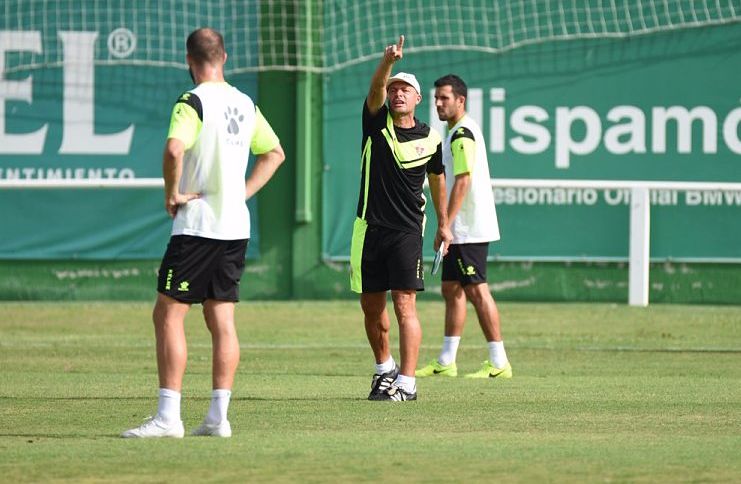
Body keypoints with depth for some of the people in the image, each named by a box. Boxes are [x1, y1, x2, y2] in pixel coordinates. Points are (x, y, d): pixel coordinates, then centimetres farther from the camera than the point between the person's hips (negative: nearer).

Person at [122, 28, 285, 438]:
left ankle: (168, 417, -9)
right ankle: (218, 416, 5)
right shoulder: (245, 104, 11)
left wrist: (171, 194, -15)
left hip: (197, 225, -7)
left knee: (168, 315, -3)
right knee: (221, 321, 8)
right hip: (235, 226, 7)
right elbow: (274, 152, 23)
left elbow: (174, 148, -29)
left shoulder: (193, 102, -12)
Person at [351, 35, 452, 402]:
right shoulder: (376, 122, 2)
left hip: (407, 231, -2)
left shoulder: (430, 139, 4)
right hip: (369, 229, 2)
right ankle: (384, 368, 32)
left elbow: (437, 178, 20)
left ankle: (406, 382, -11)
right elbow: (375, 88, -18)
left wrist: (443, 223, 27)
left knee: (404, 305, -10)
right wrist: (388, 61, -38)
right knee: (371, 306, 11)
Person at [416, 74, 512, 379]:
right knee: (452, 289, 12)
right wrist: (447, 227, 19)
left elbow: (462, 182, -21)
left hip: (468, 229, -10)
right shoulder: (455, 132, 17)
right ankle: (445, 363, 18)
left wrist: (446, 225, -22)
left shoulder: (463, 134, -15)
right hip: (461, 231, 10)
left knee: (476, 290, -9)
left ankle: (499, 363, -7)